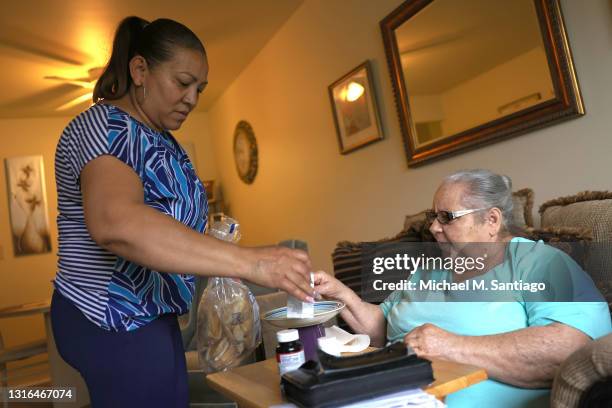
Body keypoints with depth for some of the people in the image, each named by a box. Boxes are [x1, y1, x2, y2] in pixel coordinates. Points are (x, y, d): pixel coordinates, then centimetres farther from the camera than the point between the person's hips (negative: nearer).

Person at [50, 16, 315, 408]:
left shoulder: (162, 138, 12)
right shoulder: (104, 125, -18)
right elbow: (116, 224, -38)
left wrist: (211, 238, 1)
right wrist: (250, 262, -42)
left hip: (148, 314, 9)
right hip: (112, 321, -9)